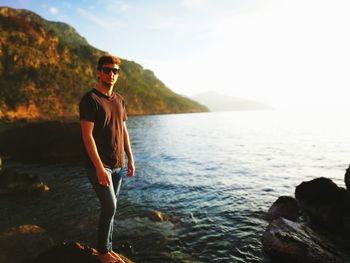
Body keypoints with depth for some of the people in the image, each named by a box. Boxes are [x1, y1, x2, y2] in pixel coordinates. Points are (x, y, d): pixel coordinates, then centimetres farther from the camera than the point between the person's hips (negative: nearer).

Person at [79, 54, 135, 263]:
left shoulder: (119, 100, 11)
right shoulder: (90, 99, -9)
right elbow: (87, 135, -16)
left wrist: (130, 159, 10)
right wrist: (100, 168, -21)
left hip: (118, 165, 6)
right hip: (99, 165, -6)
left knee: (110, 208, 13)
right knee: (109, 207, -5)